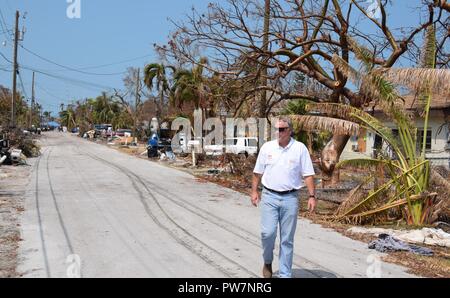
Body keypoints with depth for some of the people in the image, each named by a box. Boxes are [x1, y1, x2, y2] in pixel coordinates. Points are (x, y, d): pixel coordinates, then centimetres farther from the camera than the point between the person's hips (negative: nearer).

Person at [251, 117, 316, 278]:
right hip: (269, 196, 1)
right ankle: (267, 262, 19)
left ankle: (285, 274, 16)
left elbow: (308, 175, -1)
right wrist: (254, 191, 6)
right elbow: (258, 172, 10)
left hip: (290, 198, 0)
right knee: (267, 232, -9)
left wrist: (312, 196, -8)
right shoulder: (267, 147, 3)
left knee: (287, 239, 5)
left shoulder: (300, 148, -1)